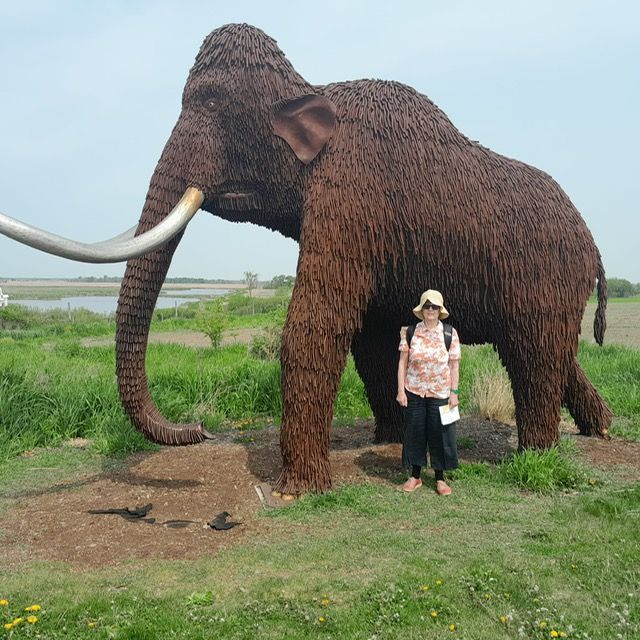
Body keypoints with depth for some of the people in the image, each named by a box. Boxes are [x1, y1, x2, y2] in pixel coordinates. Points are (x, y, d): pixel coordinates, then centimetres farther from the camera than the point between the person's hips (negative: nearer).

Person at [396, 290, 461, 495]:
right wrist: (400, 390, -4)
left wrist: (454, 392, -4)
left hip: (440, 393, -1)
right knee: (415, 433, 8)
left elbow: (454, 365, 0)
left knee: (440, 435, 5)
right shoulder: (410, 332, -1)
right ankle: (415, 476, 22)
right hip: (414, 392, 1)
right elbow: (403, 362, 1)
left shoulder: (450, 333, -2)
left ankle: (440, 478, 20)